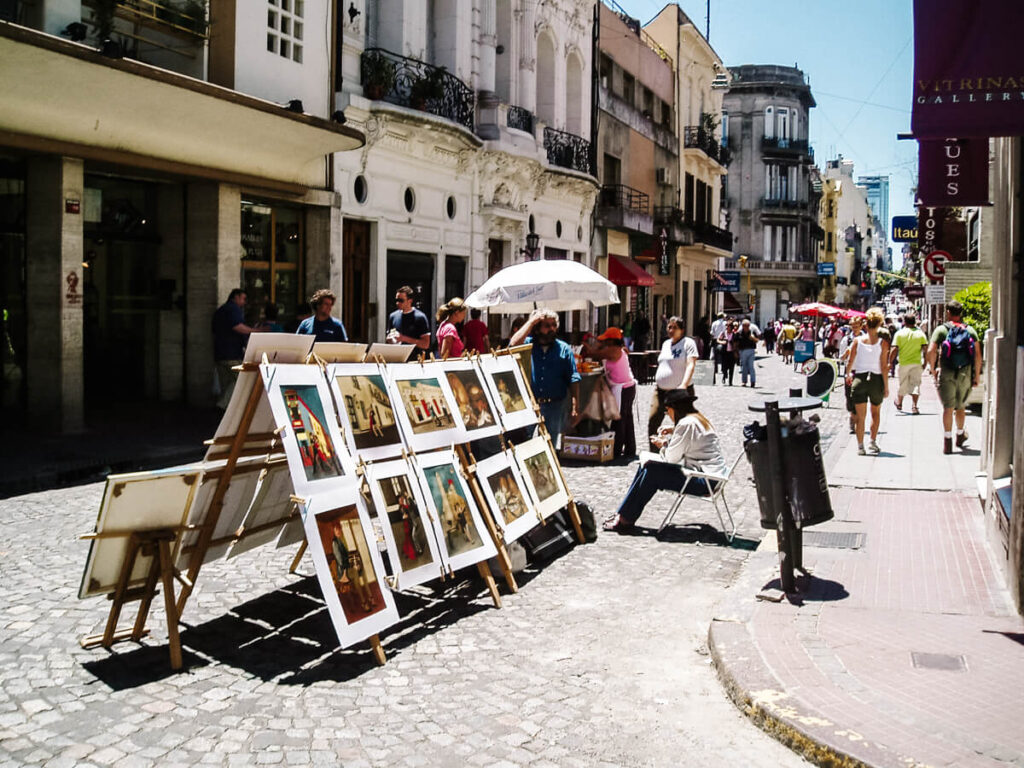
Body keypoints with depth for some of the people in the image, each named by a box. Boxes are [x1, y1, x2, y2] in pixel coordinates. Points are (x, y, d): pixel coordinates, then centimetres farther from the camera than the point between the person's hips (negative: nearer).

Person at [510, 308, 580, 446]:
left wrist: (575, 406, -4)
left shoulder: (564, 349, 7)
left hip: (555, 406, 1)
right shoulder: (528, 345, 5)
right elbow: (514, 344, -19)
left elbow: (573, 380, 4)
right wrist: (532, 321, -12)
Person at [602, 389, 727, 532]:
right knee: (646, 464, 6)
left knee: (651, 471, -13)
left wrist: (662, 445, 5)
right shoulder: (698, 418, 14)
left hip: (706, 481, -10)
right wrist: (673, 434, 8)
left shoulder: (687, 423, -17)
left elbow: (672, 457, -15)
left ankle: (625, 519, -6)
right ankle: (624, 514, 6)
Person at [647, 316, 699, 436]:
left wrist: (684, 384, -30)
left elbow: (691, 365, -17)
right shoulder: (666, 344, 15)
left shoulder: (688, 343, -6)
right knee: (652, 423, -2)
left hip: (679, 390, -6)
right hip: (660, 390, 6)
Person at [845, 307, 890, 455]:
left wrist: (848, 375, 21)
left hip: (859, 379, 1)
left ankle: (860, 446, 4)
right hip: (876, 380, 0)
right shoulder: (882, 343, -6)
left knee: (860, 416, 6)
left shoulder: (857, 340, -1)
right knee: (876, 413, 21)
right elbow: (884, 367, -7)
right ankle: (873, 442, 15)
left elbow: (850, 362, 1)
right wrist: (886, 387, -1)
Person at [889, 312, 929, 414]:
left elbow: (894, 350, -10)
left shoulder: (900, 333, -4)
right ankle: (914, 406, -9)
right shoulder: (920, 333, 0)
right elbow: (926, 349, -7)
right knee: (915, 384, 3)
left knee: (902, 384, 15)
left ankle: (899, 404, 34)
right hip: (916, 363, 0)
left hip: (903, 363, 0)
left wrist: (890, 362, -2)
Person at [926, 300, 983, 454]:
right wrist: (977, 375, 8)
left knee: (948, 407, -1)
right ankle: (960, 436, 35)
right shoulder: (970, 330, 6)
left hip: (946, 372, -2)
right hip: (966, 374, 2)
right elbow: (978, 355, 2)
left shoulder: (941, 330, -1)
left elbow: (931, 351, -10)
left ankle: (947, 442, -6)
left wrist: (933, 369, 2)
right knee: (961, 406, 19)